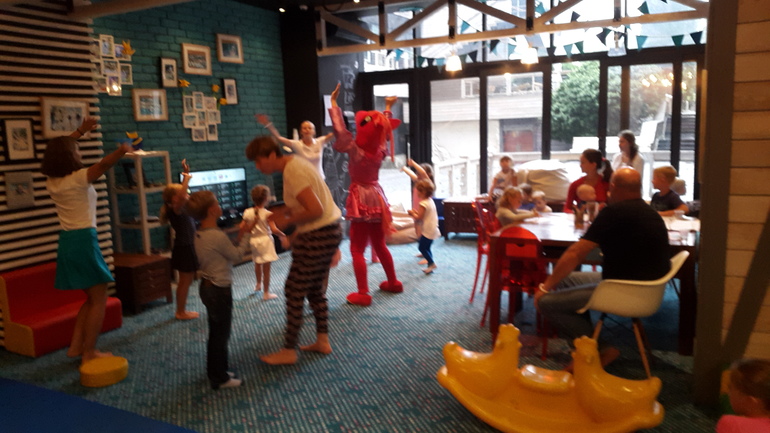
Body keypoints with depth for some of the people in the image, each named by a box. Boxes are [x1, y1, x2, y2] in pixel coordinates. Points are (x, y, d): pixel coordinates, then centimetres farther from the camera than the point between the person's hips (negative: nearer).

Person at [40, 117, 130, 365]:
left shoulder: (51, 182, 9)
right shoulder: (79, 179, -14)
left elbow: (59, 150, 25)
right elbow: (105, 163, -30)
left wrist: (80, 131, 28)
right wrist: (123, 149, -16)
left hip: (66, 242, 9)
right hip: (83, 240, -9)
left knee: (92, 297, 19)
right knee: (99, 299, 1)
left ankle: (76, 346, 19)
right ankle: (89, 353, 4)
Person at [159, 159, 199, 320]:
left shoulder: (180, 208, 6)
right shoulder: (175, 209, -19)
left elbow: (182, 192, 19)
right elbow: (181, 195, -40)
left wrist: (186, 174, 9)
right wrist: (187, 179, -28)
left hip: (186, 248, 10)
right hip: (184, 249, -10)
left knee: (184, 281, 16)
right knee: (185, 282, 0)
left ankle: (181, 311, 25)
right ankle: (181, 312, 9)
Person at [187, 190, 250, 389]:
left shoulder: (200, 234, 5)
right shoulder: (217, 235, -24)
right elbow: (236, 256, -12)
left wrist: (237, 238, 5)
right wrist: (243, 237, -3)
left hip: (208, 286, 9)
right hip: (219, 289, -9)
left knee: (216, 331, 20)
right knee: (221, 333, 2)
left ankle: (216, 370, 34)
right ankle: (220, 378, 13)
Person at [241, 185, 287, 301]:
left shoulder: (247, 212, -4)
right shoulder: (268, 214, -17)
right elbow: (274, 229, -22)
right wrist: (283, 236, -8)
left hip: (253, 241, 5)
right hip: (265, 240, -5)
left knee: (257, 264, 27)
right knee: (266, 268, 2)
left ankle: (258, 284, 49)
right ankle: (266, 293, 9)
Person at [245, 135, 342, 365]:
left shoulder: (292, 172, -21)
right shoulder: (294, 162, 10)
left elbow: (316, 210, -27)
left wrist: (287, 221, -13)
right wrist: (285, 211, 7)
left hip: (318, 237, -10)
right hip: (328, 232, 10)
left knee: (294, 292, 0)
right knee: (314, 288, 19)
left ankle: (288, 352, 12)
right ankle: (322, 341, 29)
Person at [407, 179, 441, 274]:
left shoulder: (423, 204, -19)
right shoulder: (430, 201, 10)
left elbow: (419, 218, -19)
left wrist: (412, 213, -4)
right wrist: (415, 212, 12)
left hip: (428, 231, -10)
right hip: (433, 230, 10)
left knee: (422, 247, 0)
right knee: (426, 248, 16)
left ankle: (432, 263, 2)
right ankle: (430, 266, 19)